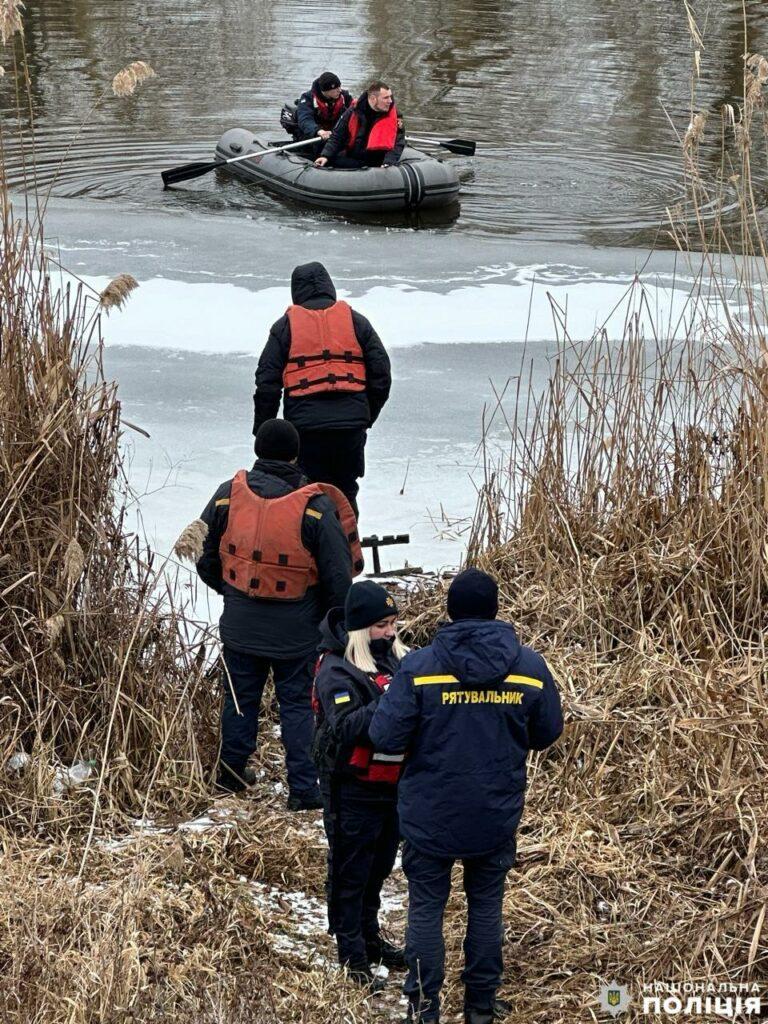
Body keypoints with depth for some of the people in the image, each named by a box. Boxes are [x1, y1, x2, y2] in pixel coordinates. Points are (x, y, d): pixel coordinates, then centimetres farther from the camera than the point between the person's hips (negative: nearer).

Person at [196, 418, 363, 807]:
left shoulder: (229, 494, -7)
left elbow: (204, 557, 4)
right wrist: (329, 615, 7)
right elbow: (338, 575, -11)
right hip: (296, 630, -2)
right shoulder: (316, 505, -16)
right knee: (297, 703, 9)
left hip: (240, 625, 2)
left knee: (240, 697, 18)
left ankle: (231, 773, 29)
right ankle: (303, 788, 7)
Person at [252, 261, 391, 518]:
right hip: (351, 424, 2)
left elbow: (267, 382, 1)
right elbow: (381, 374, 9)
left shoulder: (285, 325, 4)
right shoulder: (356, 321, 10)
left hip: (305, 426, -2)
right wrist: (368, 415, 20)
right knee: (345, 494, 15)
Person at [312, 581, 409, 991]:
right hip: (353, 791, -8)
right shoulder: (336, 672, -18)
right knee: (350, 873, 3)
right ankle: (352, 958, 10)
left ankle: (369, 936, 39)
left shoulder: (393, 657, 5)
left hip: (390, 784, 8)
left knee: (379, 866, 22)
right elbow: (347, 728, -29)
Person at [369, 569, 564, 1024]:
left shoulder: (419, 666, -17)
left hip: (430, 815, -2)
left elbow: (385, 738, -17)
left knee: (426, 908, 12)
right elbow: (548, 732, 3)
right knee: (486, 906, 18)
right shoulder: (529, 666, -9)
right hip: (497, 815, 2)